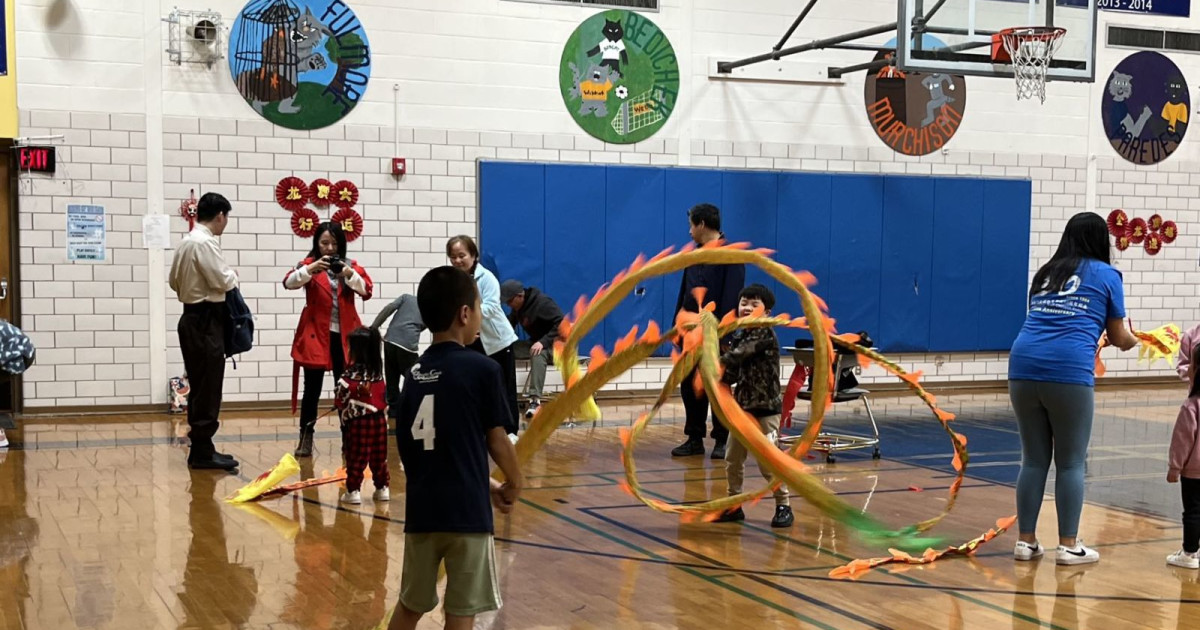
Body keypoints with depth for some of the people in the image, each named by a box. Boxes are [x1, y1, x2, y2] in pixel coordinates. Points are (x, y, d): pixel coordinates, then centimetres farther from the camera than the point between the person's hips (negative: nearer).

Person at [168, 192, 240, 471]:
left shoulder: (186, 242, 13)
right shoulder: (205, 243, -16)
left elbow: (174, 281, 19)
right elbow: (225, 281, -19)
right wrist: (233, 276, 0)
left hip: (193, 318, 10)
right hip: (205, 322, -10)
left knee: (201, 388, 14)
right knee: (207, 389, -6)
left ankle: (202, 449, 19)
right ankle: (202, 453, -2)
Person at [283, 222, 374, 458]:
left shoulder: (350, 265, 9)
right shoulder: (310, 263, 2)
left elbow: (367, 290, -5)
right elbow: (289, 282, -15)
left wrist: (349, 275, -21)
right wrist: (311, 269, -30)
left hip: (344, 335, 2)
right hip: (315, 335, -2)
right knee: (312, 387, -2)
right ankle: (306, 438, 6)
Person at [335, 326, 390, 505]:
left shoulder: (353, 373, -13)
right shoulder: (378, 371, 6)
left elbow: (341, 397, -10)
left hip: (358, 421, -6)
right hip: (378, 419, 6)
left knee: (356, 457, 1)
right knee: (379, 457, 13)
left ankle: (353, 491, 3)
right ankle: (382, 488, 18)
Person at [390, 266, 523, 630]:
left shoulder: (415, 374, 8)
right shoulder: (482, 369, -10)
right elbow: (496, 441, -4)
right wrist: (514, 483, 16)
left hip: (421, 510, 5)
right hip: (465, 512, -5)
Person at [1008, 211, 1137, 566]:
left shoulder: (1045, 274, 24)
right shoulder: (1105, 274, 12)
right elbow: (1118, 337, 17)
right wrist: (1132, 340, 41)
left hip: (1024, 366, 4)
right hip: (1068, 371, -4)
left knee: (1034, 460, 13)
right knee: (1070, 463, 6)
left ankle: (1026, 541, 17)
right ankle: (1068, 546, 11)